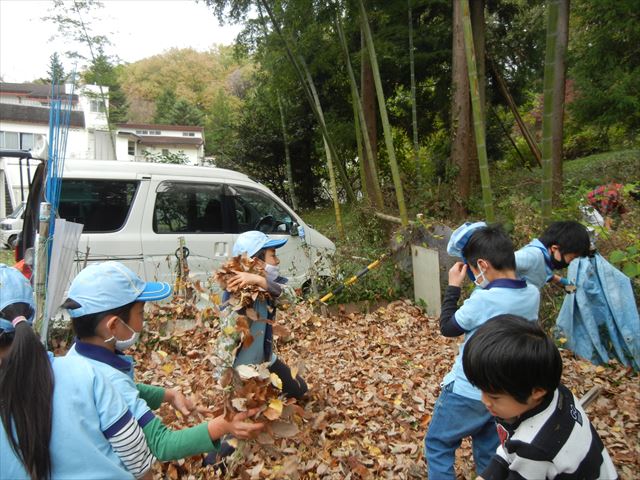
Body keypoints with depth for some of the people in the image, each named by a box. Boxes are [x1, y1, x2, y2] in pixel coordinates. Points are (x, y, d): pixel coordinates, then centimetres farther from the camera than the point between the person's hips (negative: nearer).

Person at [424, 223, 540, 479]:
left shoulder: (482, 301, -29)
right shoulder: (532, 294, -9)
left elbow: (447, 328, -13)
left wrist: (453, 286, -7)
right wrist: (484, 285, 0)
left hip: (468, 392, -7)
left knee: (437, 444, 13)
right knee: (489, 452, 24)